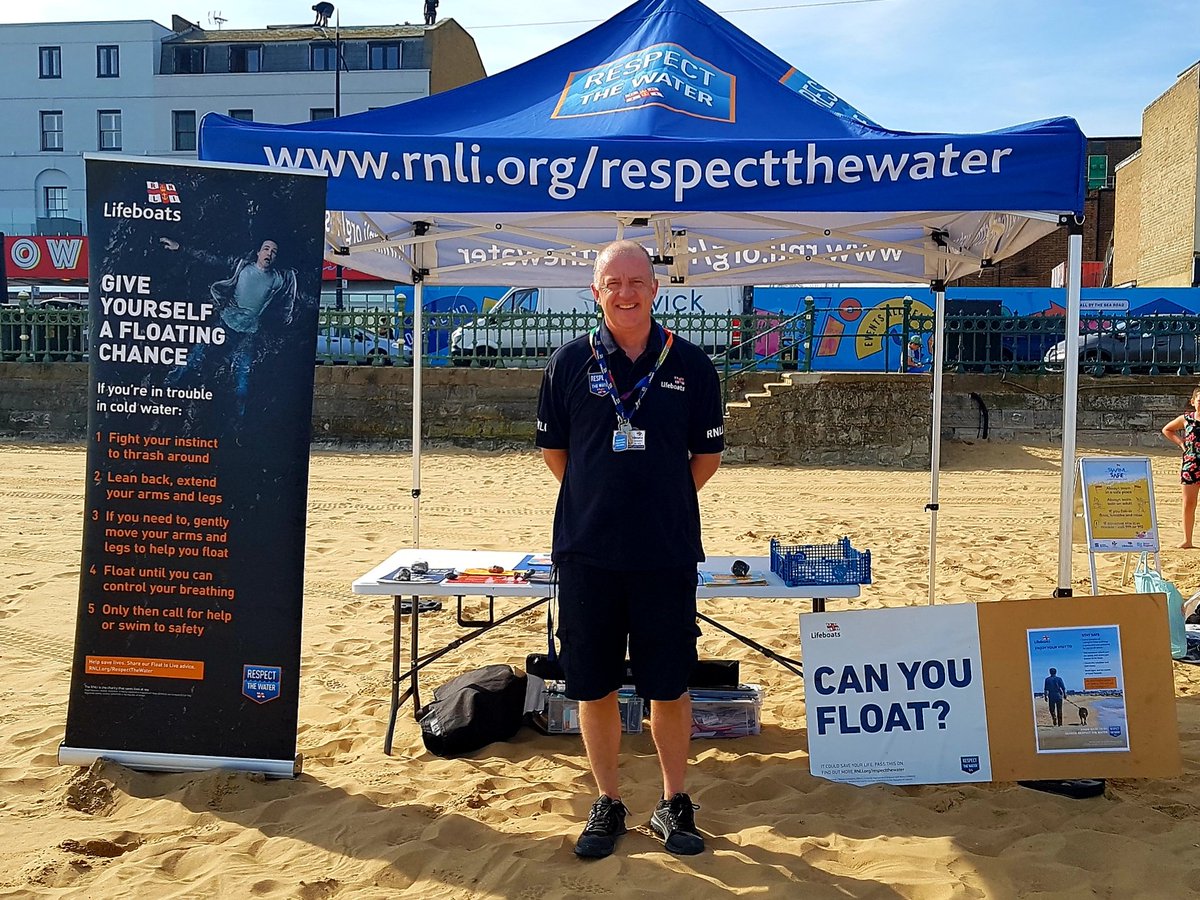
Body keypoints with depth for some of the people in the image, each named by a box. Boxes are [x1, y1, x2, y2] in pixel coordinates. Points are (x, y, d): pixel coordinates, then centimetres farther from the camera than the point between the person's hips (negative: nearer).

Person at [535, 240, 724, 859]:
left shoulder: (690, 364, 1)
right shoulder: (570, 361, 2)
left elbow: (708, 454, 9)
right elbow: (552, 448, 10)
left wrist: (662, 502, 5)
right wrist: (598, 502, 8)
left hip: (667, 553, 0)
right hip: (586, 549, 1)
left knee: (669, 686, 8)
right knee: (593, 686, 9)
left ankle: (674, 804, 26)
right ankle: (607, 803, 26)